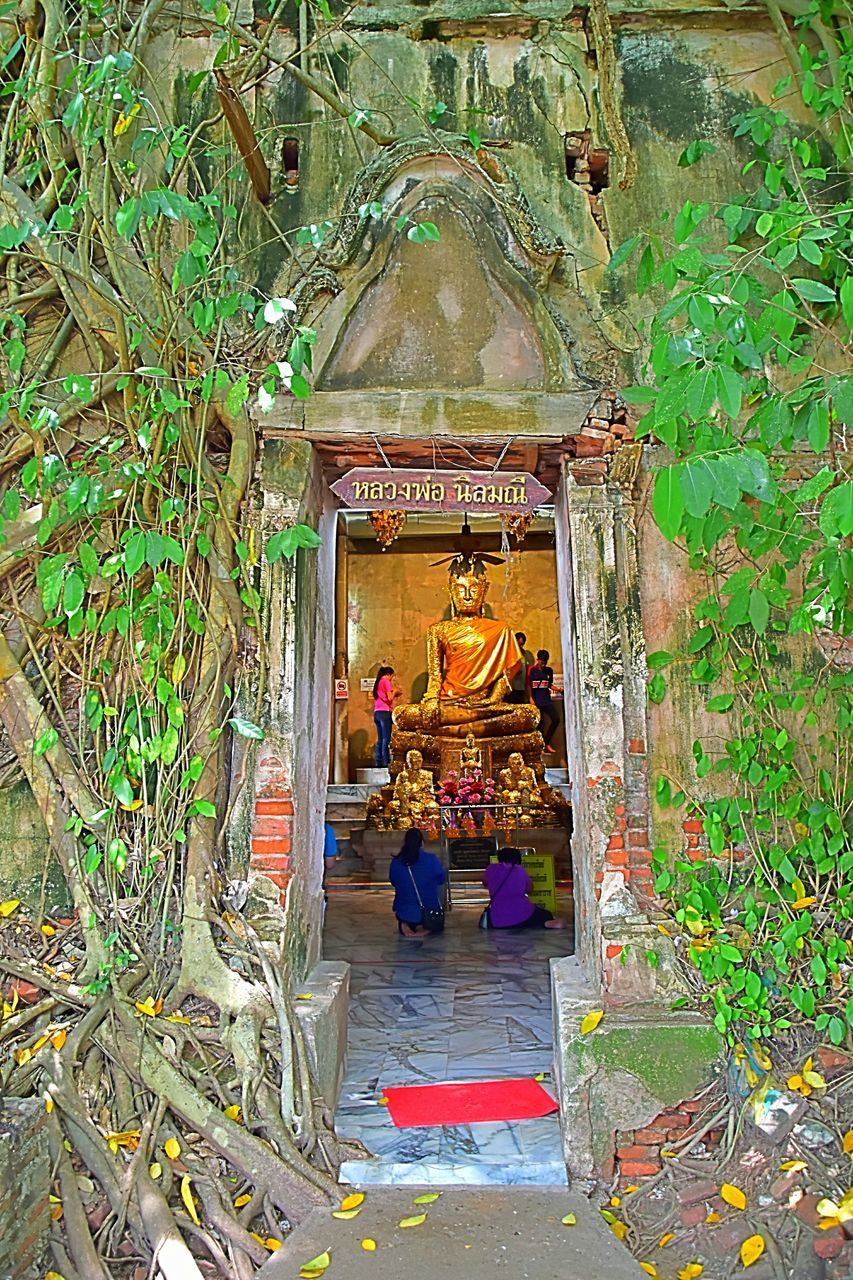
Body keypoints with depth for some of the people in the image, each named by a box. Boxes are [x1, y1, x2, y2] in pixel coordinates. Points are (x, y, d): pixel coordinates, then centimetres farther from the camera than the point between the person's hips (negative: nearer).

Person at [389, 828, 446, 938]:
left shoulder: (396, 862, -11)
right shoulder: (431, 859, -17)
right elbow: (442, 880, -1)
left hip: (404, 914, 2)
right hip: (429, 912, -1)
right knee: (438, 926, 31)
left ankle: (405, 926, 2)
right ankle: (426, 929, -3)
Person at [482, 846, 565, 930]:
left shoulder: (491, 869, 5)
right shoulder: (521, 871, 4)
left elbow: (485, 883, 25)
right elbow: (529, 889, 19)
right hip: (523, 917, -1)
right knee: (546, 915, 21)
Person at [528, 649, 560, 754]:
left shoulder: (549, 670, 9)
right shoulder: (532, 670, -3)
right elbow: (528, 685, -2)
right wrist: (531, 698, -9)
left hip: (547, 699, 4)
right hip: (536, 700, -4)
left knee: (556, 719, -4)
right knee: (540, 722, -3)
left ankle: (547, 743, 10)